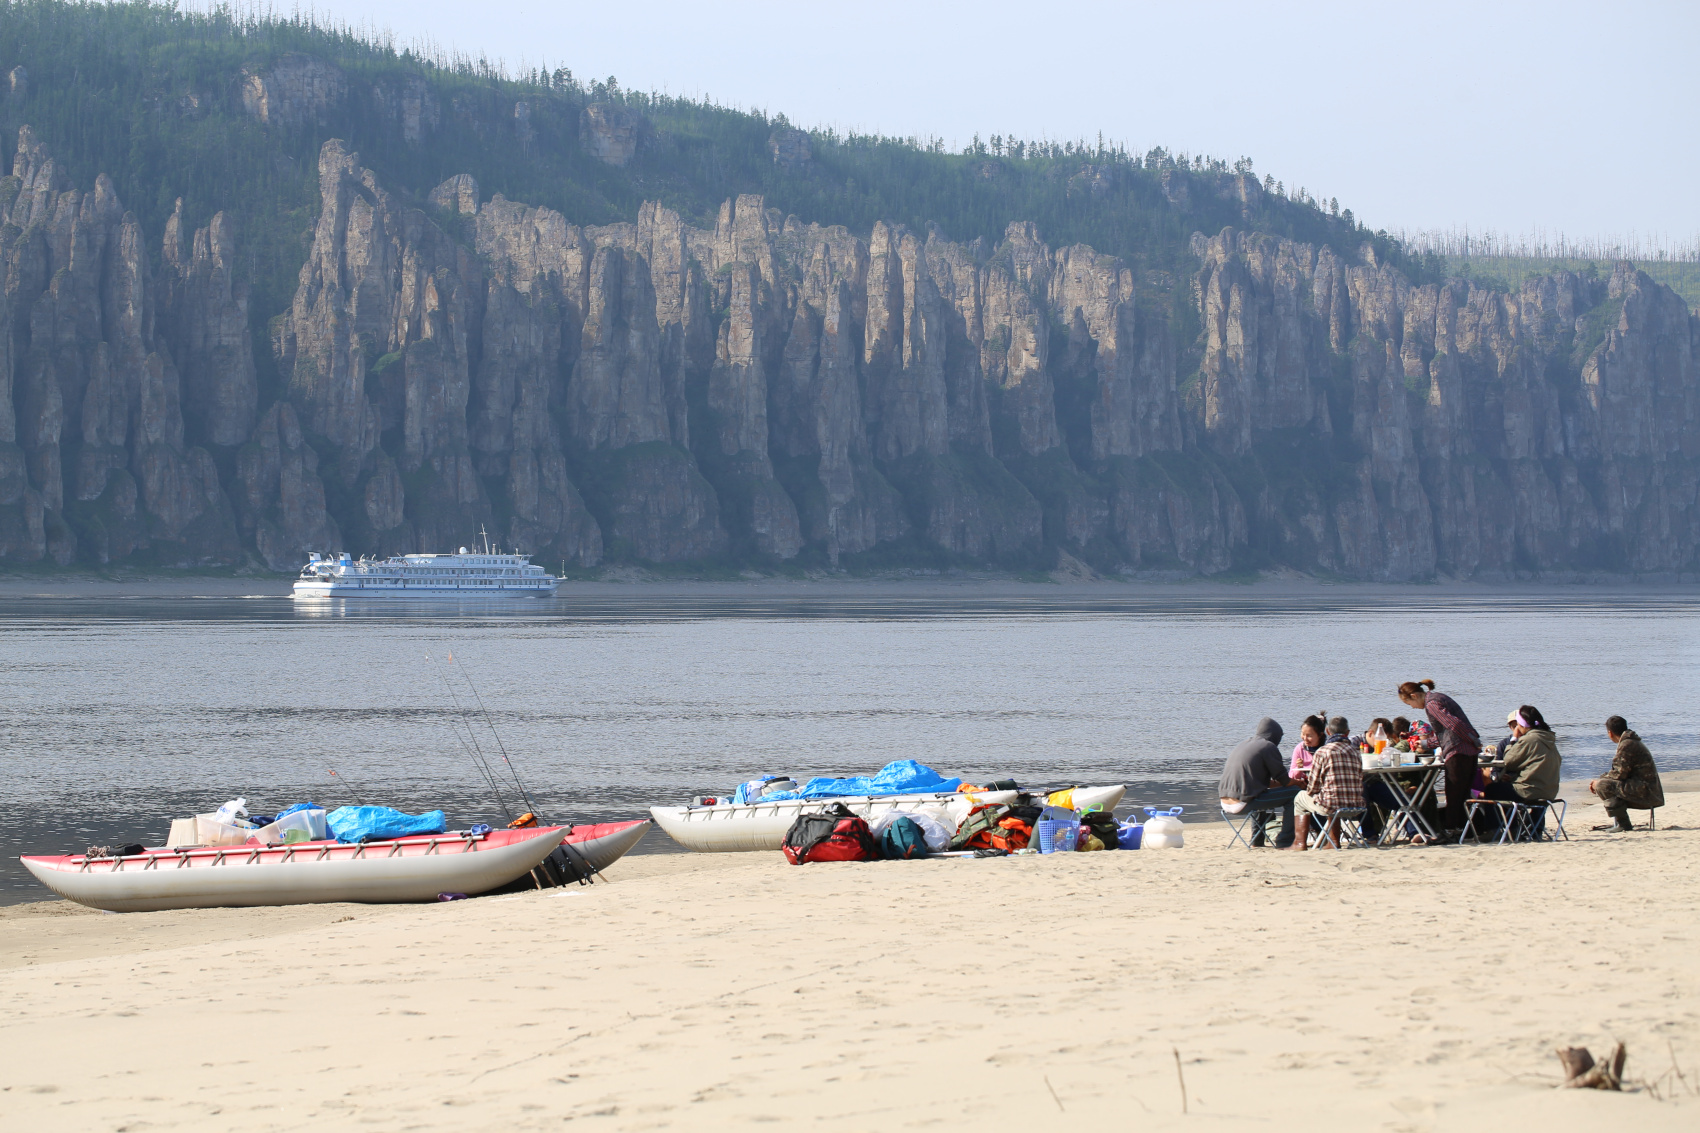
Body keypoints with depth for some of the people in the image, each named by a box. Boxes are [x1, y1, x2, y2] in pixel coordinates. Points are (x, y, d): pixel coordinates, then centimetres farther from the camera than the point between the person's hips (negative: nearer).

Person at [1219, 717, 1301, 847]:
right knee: (1294, 793, -2)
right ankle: (1284, 842, -2)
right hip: (1242, 803, -9)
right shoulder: (1268, 747, -3)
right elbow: (1284, 780, -1)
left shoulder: (1243, 745, 22)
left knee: (1262, 794, 39)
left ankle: (1257, 841, 37)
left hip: (1225, 802, 9)